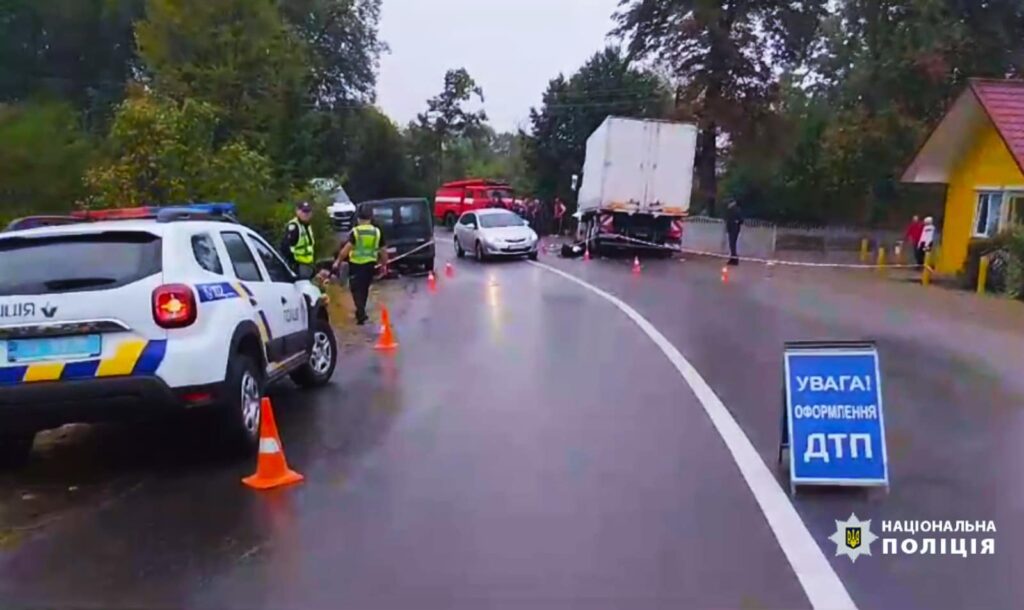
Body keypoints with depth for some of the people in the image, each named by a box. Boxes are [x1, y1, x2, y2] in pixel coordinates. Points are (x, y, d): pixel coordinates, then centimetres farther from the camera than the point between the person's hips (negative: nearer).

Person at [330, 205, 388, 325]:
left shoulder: (355, 232, -12)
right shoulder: (377, 232, -2)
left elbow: (346, 248, -18)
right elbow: (383, 250, 2)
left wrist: (338, 261, -10)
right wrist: (384, 265, 14)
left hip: (356, 265, -4)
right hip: (370, 264, 4)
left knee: (356, 289, 5)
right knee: (364, 289, 20)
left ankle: (361, 314, -8)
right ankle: (361, 312, 33)